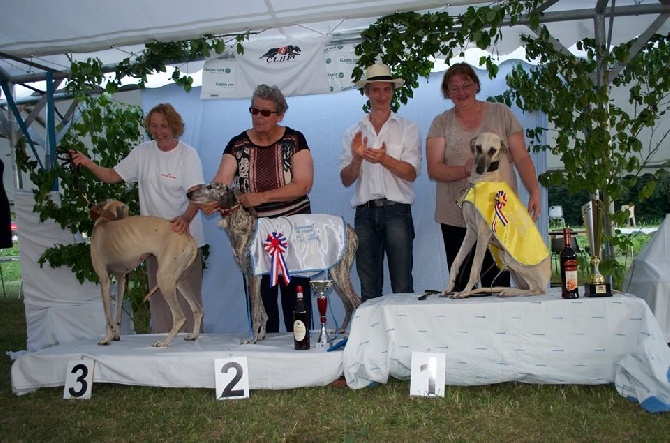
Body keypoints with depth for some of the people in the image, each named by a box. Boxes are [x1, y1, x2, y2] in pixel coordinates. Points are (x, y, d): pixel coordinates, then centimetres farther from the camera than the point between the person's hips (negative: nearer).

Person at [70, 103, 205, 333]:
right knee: (157, 293, 10)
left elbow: (197, 193, -19)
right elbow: (112, 176, 10)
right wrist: (87, 163, -7)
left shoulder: (188, 154, -8)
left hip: (185, 236, -5)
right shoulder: (143, 152, 7)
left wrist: (185, 218, -38)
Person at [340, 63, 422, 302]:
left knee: (403, 287, -3)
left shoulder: (407, 128, 8)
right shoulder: (353, 132, 14)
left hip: (396, 212, -2)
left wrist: (384, 159, -20)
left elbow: (411, 173, -3)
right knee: (368, 289, 6)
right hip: (365, 213, 2)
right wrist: (357, 159, -12)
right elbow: (346, 180, 8)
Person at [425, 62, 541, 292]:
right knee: (460, 287, 1)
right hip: (455, 218, 1)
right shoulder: (441, 123, 9)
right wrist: (465, 170, -18)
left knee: (498, 285, -4)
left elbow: (522, 157, 6)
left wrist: (534, 191, -8)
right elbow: (434, 169, 0)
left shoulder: (500, 113, 10)